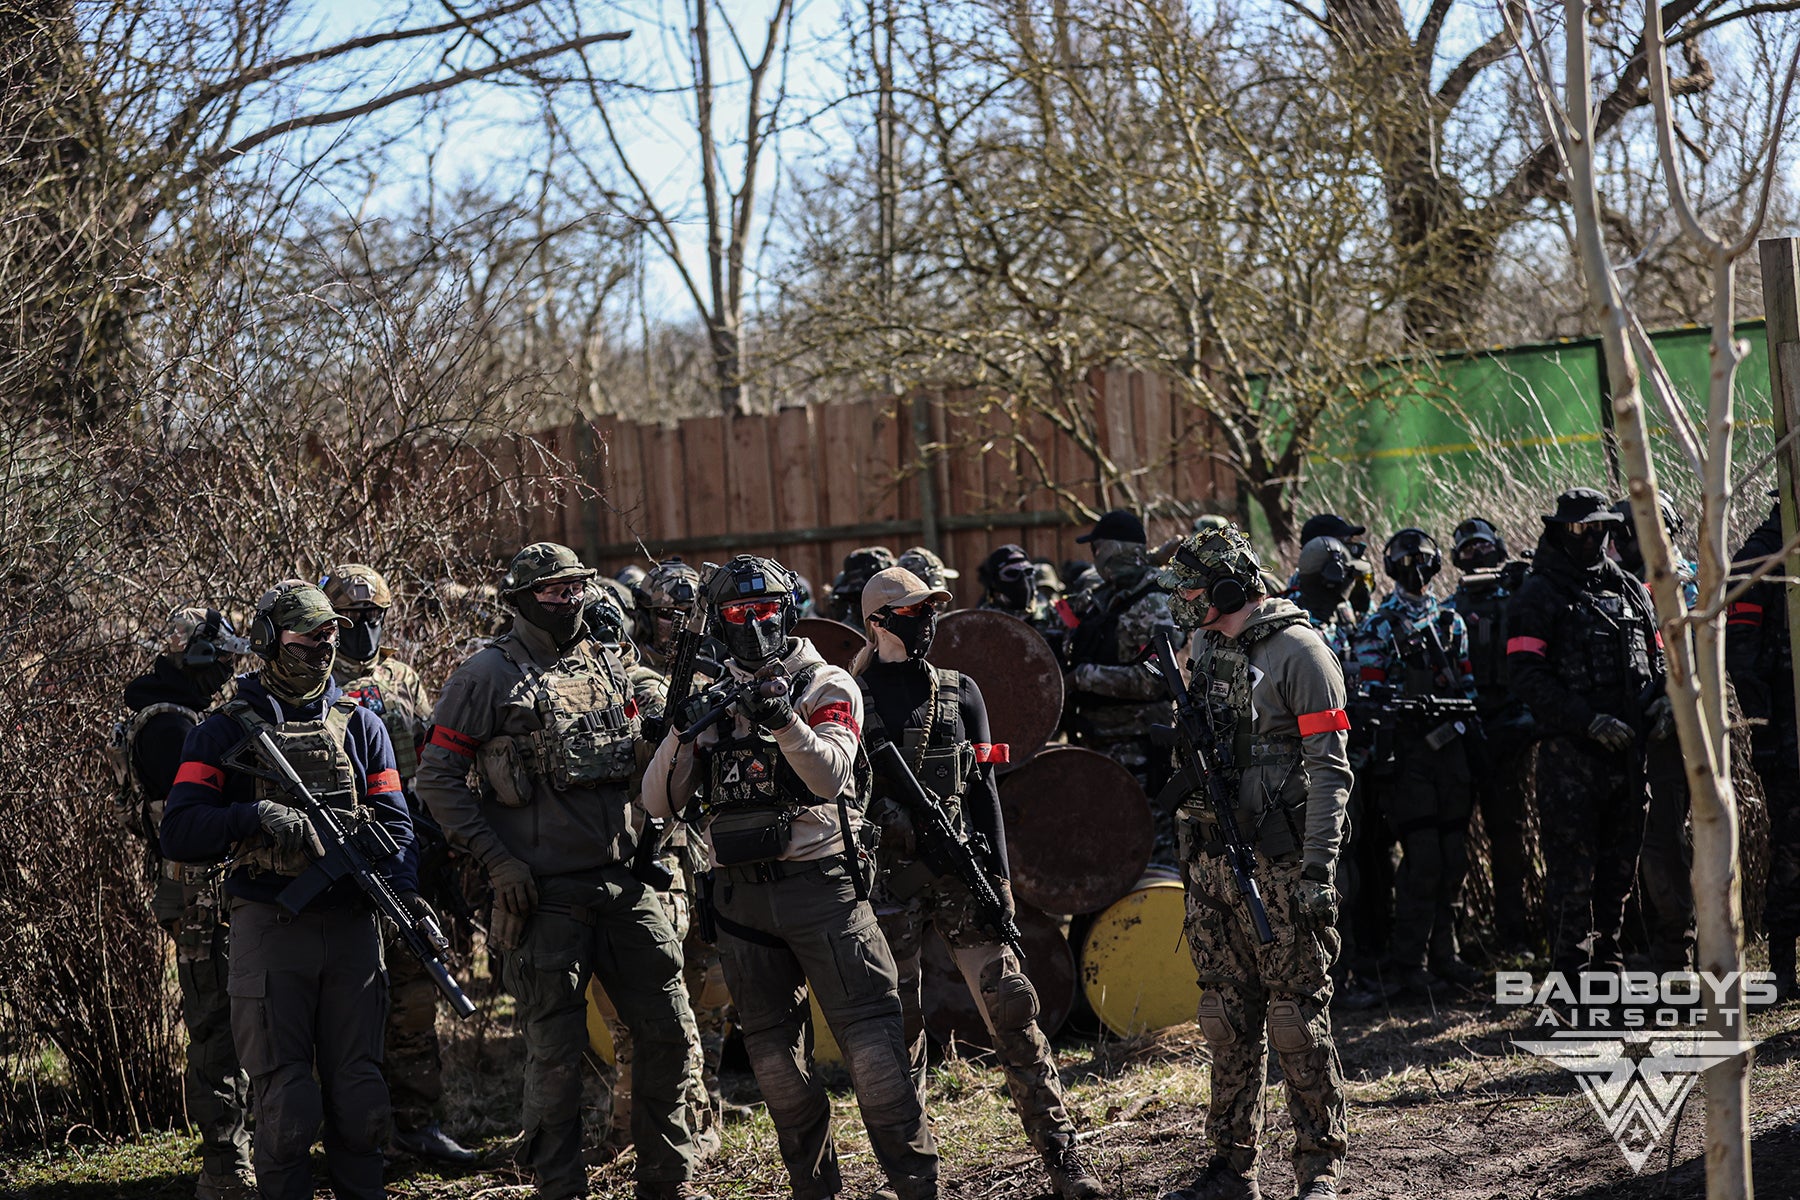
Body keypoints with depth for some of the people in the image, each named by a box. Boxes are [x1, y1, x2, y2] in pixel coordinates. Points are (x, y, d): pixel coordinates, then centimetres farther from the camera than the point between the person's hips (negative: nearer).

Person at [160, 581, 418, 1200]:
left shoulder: (360, 725, 12)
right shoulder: (225, 731, 3)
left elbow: (394, 823, 5)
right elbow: (179, 834, -5)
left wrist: (404, 889, -13)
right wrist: (256, 816, -20)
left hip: (352, 928, 2)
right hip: (269, 932, -2)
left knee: (360, 1091, 6)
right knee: (285, 1100, 0)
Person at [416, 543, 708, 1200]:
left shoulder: (606, 666, 13)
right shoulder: (488, 676, -4)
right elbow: (437, 776, -6)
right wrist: (498, 861, -11)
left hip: (624, 884, 5)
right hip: (545, 894, -5)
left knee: (670, 1034, 6)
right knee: (556, 1053, 0)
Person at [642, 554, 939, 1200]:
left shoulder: (827, 686, 2)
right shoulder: (712, 700, 13)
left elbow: (830, 775, -14)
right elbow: (659, 803, 6)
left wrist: (784, 720, -30)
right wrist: (683, 733, -11)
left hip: (820, 883, -4)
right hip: (741, 897, 4)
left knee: (871, 1037, -10)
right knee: (774, 1051, 9)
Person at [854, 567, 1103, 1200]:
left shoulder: (960, 693, 9)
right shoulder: (851, 699, 3)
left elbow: (983, 788, 8)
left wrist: (998, 874, 1)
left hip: (959, 868, 1)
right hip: (886, 879, -1)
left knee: (1010, 1007, -5)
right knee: (898, 1027, 4)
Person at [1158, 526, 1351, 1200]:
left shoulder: (1298, 651, -8)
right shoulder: (1202, 650, 15)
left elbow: (1329, 769, -13)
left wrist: (1319, 871, -18)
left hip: (1279, 866, -7)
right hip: (1211, 865, 7)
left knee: (1296, 1021, -4)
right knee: (1228, 1023, 10)